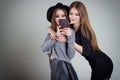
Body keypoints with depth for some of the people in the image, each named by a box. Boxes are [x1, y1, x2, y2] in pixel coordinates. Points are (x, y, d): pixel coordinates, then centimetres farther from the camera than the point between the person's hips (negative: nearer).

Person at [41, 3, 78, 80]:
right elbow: (43, 48, -9)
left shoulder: (70, 31, -8)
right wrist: (55, 37, -17)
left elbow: (70, 56, -12)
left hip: (63, 66, -2)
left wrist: (69, 38, -21)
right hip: (54, 65, 3)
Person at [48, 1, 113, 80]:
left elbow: (86, 52, -30)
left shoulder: (84, 29, -21)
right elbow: (50, 28, 4)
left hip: (103, 64, -7)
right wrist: (53, 33, -18)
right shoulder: (70, 28, -1)